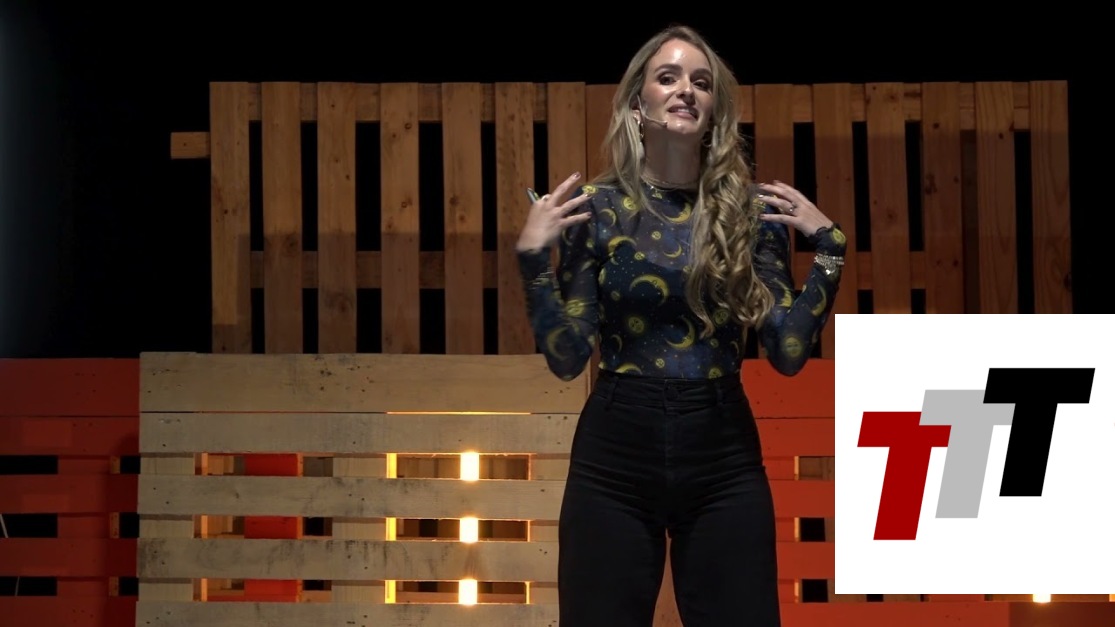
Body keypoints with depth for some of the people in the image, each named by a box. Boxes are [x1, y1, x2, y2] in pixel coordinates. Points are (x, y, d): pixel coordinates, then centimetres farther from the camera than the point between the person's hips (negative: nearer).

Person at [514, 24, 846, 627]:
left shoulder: (753, 209, 2)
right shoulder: (597, 207, -1)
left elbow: (789, 352, -3)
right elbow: (567, 358, -4)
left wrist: (828, 246, -7)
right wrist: (532, 255, -12)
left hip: (724, 461, 1)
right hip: (614, 458, -1)